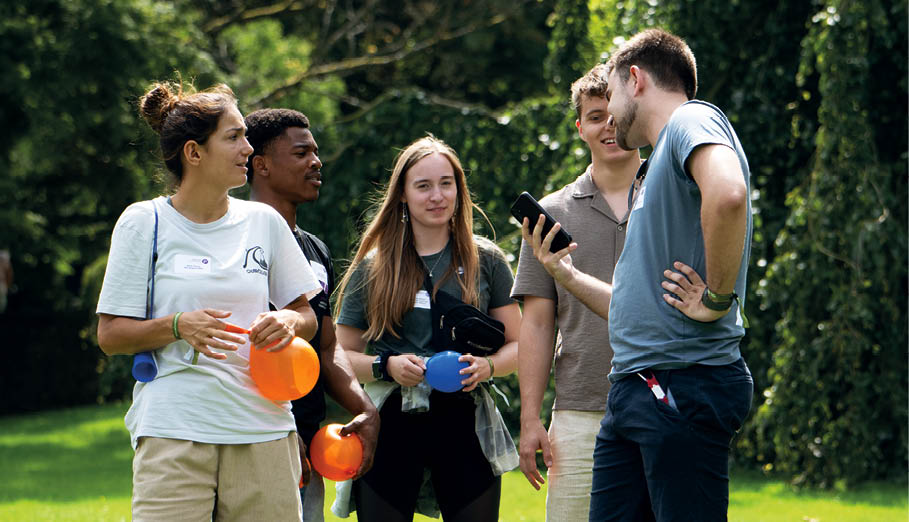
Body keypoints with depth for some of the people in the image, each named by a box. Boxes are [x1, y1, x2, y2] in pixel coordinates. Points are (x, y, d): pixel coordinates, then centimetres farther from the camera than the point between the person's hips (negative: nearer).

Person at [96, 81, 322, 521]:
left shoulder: (264, 221, 13)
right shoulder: (143, 222, 3)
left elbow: (307, 315, 18)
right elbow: (110, 335, 1)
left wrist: (288, 321, -6)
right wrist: (179, 326, -16)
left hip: (263, 430, 3)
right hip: (174, 431, -3)